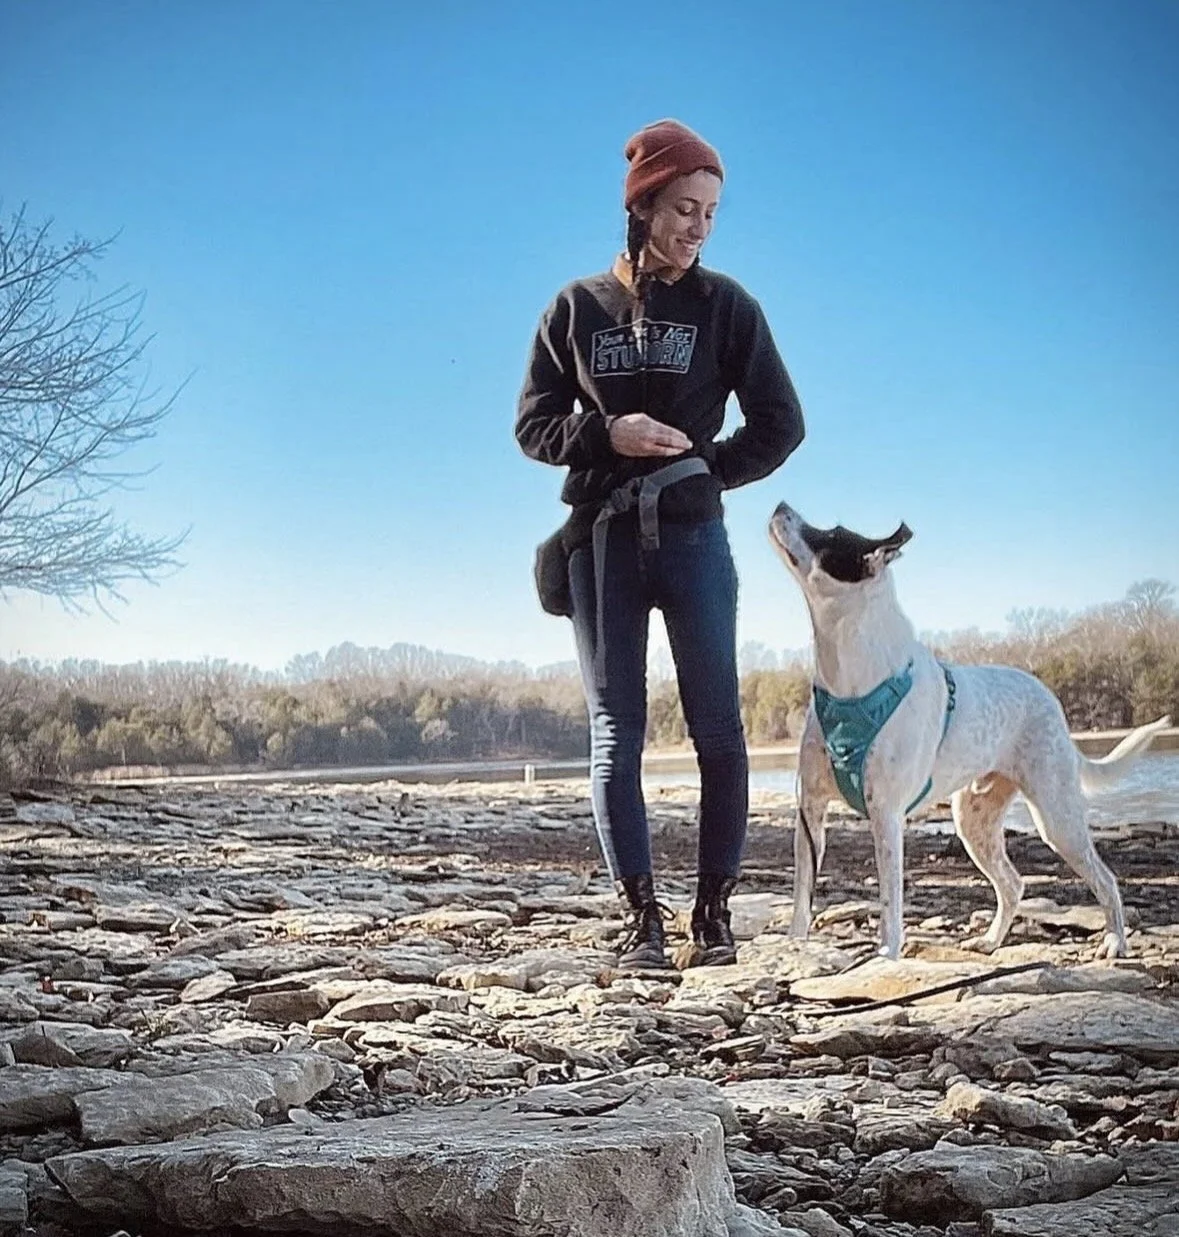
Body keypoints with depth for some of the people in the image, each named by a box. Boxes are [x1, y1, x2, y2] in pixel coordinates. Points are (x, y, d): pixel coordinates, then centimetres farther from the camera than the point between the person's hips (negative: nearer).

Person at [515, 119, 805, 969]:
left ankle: (715, 910, 3)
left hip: (692, 538, -1)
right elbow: (534, 427, 7)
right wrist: (609, 434, -11)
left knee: (718, 730, -4)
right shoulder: (578, 308, 7)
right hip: (601, 542, 1)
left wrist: (701, 471, -1)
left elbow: (780, 426, 6)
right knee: (616, 734, -1)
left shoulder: (724, 305, 4)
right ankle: (642, 917, 3)